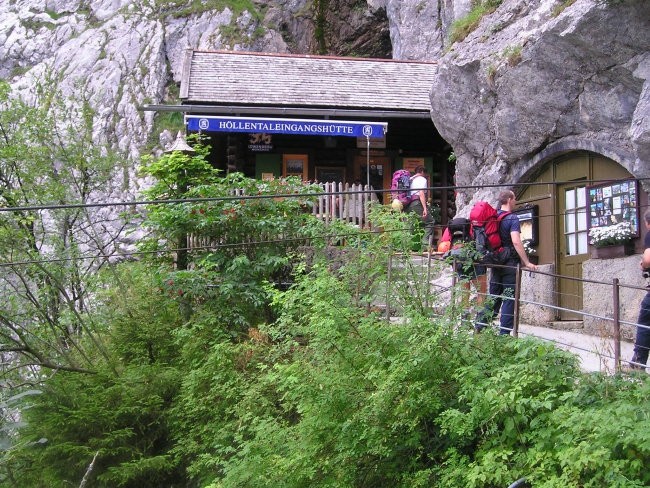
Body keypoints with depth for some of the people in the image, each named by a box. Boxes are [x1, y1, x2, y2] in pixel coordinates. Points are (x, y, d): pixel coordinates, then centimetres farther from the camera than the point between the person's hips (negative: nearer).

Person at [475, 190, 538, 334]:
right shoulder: (512, 218, -12)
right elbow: (516, 241, -23)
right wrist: (526, 262, -22)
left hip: (495, 263, 7)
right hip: (510, 263, -7)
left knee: (494, 297, 16)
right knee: (509, 299, -2)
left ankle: (479, 325, 11)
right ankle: (504, 333, -3)